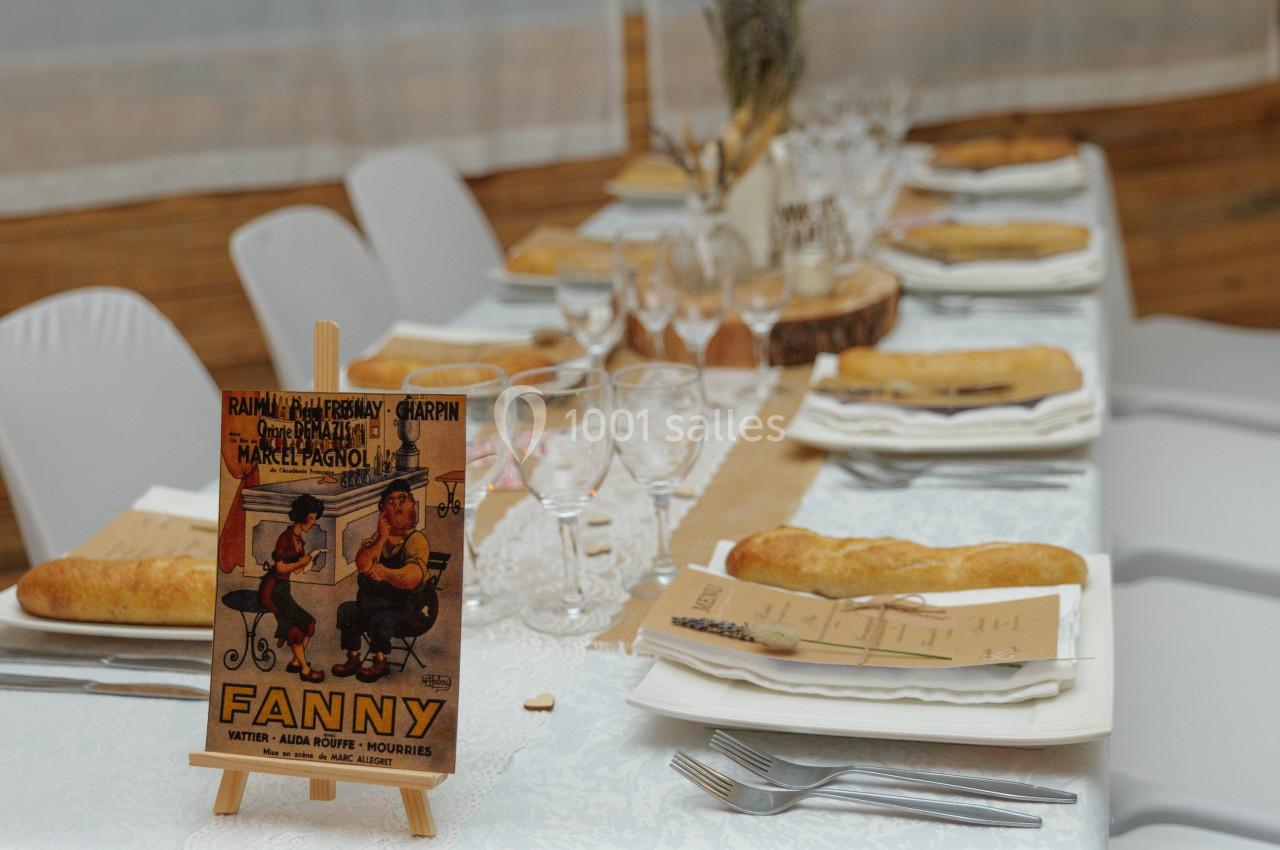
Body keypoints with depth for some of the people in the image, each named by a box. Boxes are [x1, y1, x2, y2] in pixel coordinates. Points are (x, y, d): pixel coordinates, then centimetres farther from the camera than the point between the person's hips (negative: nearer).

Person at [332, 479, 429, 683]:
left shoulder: (417, 540, -7)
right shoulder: (375, 539, 12)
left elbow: (412, 578, -24)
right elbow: (362, 565, -7)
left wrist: (385, 574, -43)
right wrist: (382, 538, -14)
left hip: (402, 604, -6)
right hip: (372, 600, 6)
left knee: (381, 619, -32)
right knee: (346, 610, -17)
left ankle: (380, 662, -12)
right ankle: (353, 659, -7)